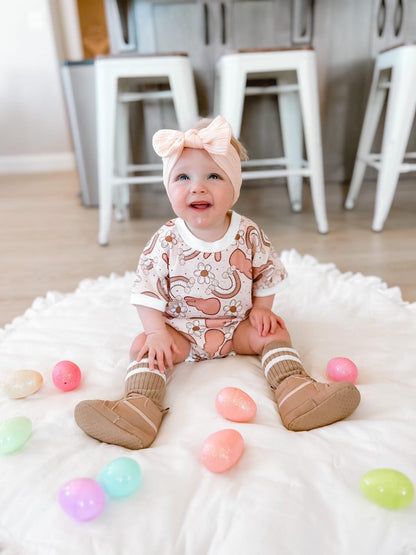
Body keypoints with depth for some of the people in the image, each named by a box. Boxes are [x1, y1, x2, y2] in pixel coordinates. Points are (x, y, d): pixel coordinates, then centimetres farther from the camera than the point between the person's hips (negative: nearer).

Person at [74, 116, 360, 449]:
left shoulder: (248, 234, -10)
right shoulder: (166, 241, -15)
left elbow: (268, 273, 3)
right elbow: (147, 290, -13)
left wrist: (261, 308, -7)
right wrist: (156, 331, -22)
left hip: (238, 324, 2)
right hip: (181, 328, -1)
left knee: (274, 332, -16)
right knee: (144, 345, -21)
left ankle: (295, 389, -18)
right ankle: (140, 406, -28)